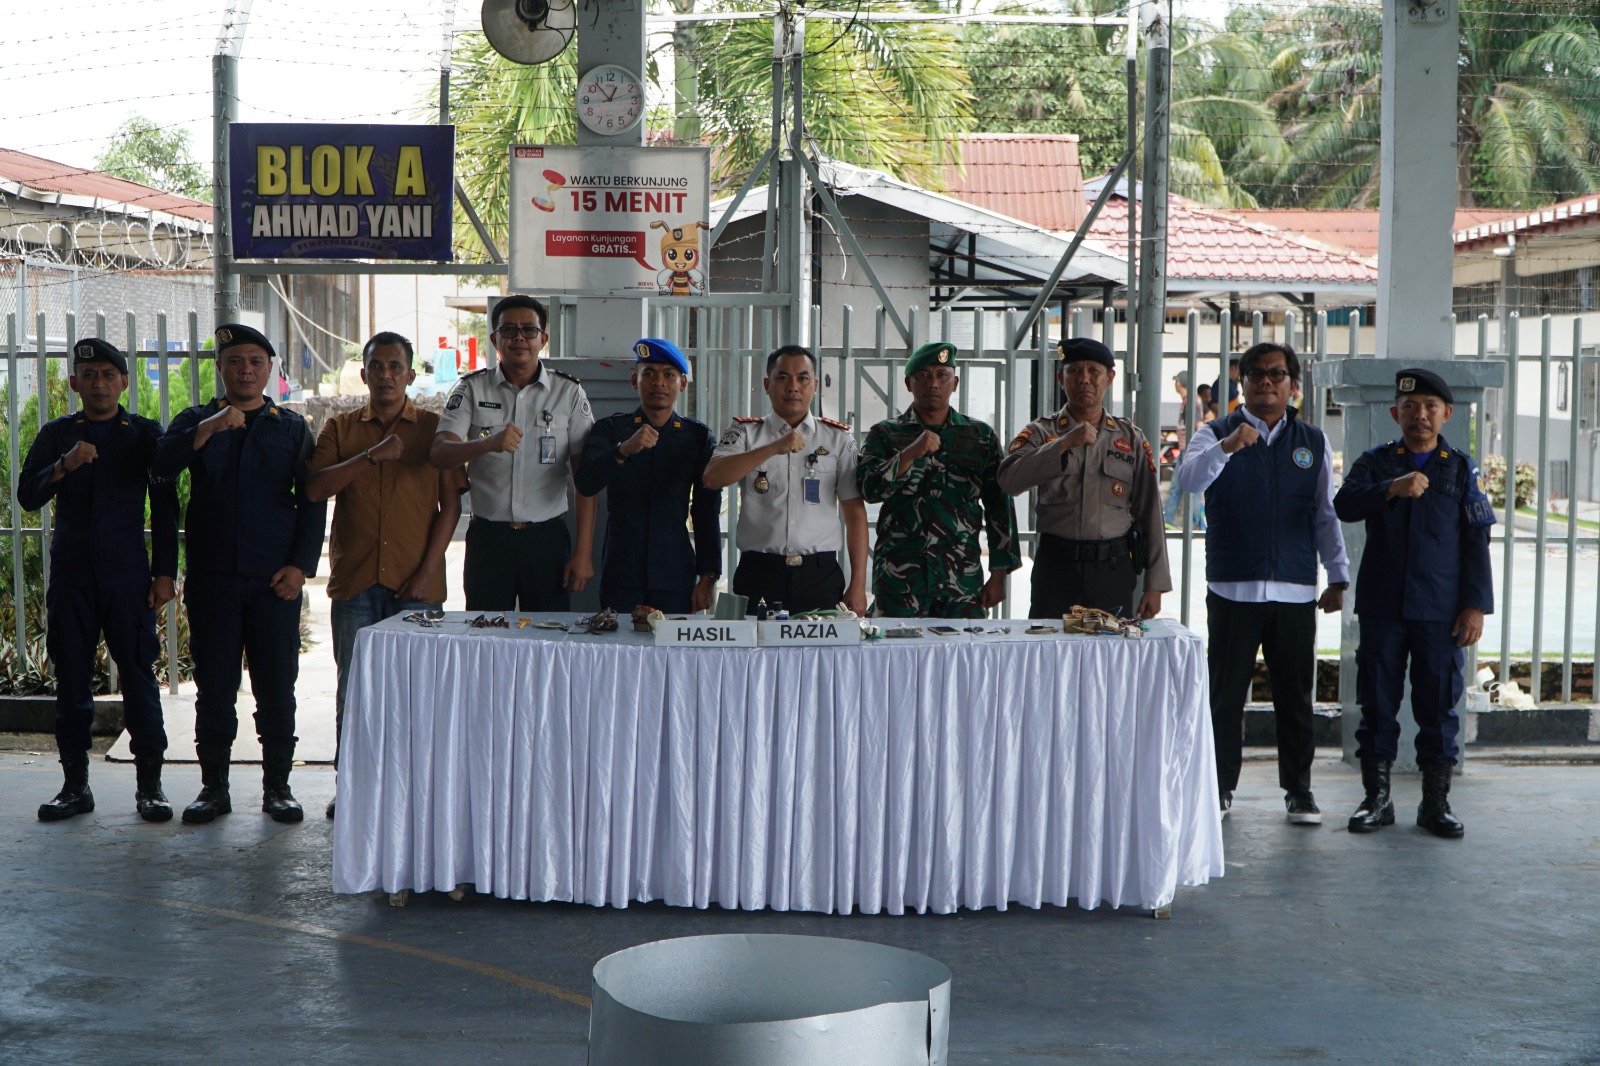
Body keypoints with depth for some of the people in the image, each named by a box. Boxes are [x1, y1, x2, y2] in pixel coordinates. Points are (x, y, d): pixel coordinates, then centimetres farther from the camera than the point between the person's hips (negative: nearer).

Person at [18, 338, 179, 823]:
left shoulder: (145, 434, 6)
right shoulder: (55, 435, 11)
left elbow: (164, 506, 6)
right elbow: (27, 496, 1)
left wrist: (164, 573, -1)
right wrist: (62, 466, -18)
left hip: (127, 573, -2)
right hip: (70, 573, 2)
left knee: (138, 674, -4)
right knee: (71, 678, 3)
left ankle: (150, 784, 2)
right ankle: (75, 785, 11)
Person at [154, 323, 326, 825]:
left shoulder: (293, 427, 11)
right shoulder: (196, 422, 10)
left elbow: (312, 501, 8)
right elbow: (161, 463, -10)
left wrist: (301, 564, -3)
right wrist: (209, 429, -24)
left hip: (275, 578, 0)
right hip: (211, 577, 0)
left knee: (277, 687, 1)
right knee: (214, 686, 3)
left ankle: (277, 785, 10)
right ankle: (213, 786, 12)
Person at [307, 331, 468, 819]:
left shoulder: (434, 428, 7)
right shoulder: (340, 428, 12)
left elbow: (450, 502, 3)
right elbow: (315, 487, -3)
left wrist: (427, 571, -6)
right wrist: (371, 456, -13)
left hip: (415, 583, -1)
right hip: (354, 581, 1)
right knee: (353, 687, 5)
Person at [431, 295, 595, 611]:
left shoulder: (569, 392, 4)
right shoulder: (472, 389, 5)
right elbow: (438, 454, -8)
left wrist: (583, 552, -5)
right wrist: (489, 444, -28)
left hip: (547, 537, 0)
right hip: (488, 535, 0)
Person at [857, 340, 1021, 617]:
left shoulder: (981, 436, 11)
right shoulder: (885, 435, 8)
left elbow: (999, 508, 10)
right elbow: (869, 490, -7)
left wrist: (999, 574, 5)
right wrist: (911, 453, -18)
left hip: (962, 578, 1)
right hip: (898, 577, -1)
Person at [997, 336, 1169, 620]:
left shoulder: (1131, 439, 9)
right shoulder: (1041, 433, 4)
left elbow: (1150, 513, 8)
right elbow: (1009, 480, -15)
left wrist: (1154, 585, 4)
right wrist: (1065, 443, -20)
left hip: (1114, 568, 1)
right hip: (1056, 566, -1)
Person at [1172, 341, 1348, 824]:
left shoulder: (1313, 442, 13)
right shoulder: (1217, 434, 5)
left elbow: (1326, 515, 15)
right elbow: (1186, 482, -14)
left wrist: (1338, 577, 11)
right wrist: (1226, 447, -29)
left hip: (1295, 590, 2)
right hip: (1232, 588, -2)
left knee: (1295, 694, 5)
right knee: (1226, 692, 3)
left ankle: (1299, 789, 15)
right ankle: (1220, 786, 13)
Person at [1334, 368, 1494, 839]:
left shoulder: (1462, 469, 7)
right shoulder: (1376, 462, 7)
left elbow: (1476, 541, 5)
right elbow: (1345, 504, -11)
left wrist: (1476, 605, -2)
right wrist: (1392, 489, -27)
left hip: (1441, 610, 0)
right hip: (1382, 606, 0)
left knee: (1439, 704, 3)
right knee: (1378, 702, 4)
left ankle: (1436, 801, 13)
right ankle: (1376, 797, 13)